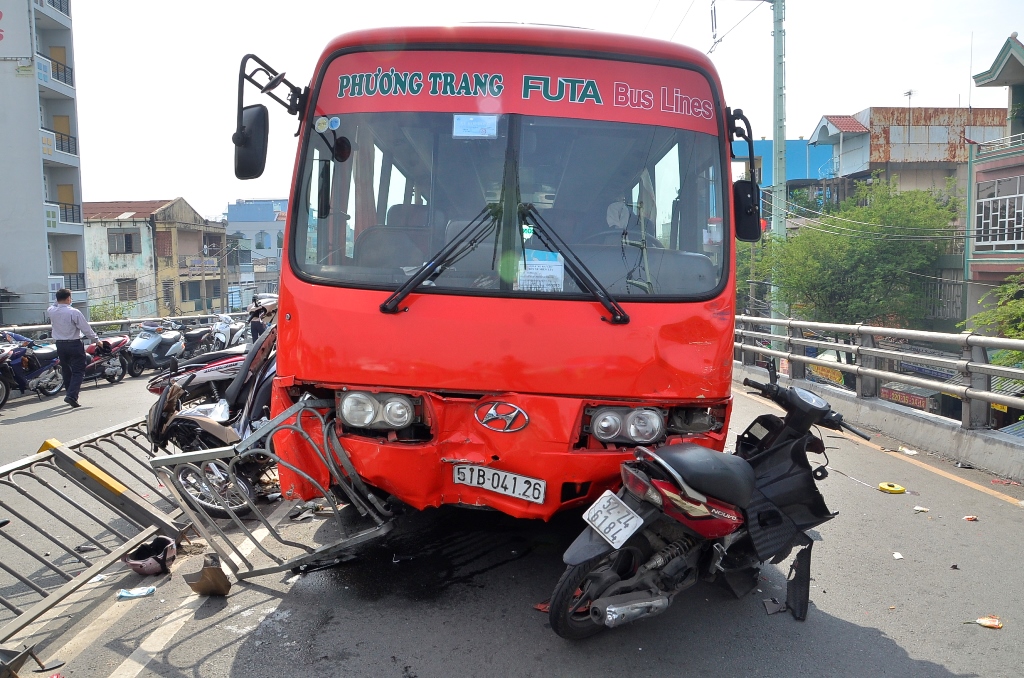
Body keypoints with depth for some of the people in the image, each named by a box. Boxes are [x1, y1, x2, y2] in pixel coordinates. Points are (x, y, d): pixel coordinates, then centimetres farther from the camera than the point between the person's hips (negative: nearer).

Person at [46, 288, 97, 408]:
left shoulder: (51, 311, -2)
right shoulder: (74, 312, -17)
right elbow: (86, 328, -13)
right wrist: (96, 340, -2)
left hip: (60, 345, 6)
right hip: (74, 344, -6)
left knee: (66, 371, 18)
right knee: (78, 371, -2)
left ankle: (71, 395, 27)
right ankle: (72, 395, -18)